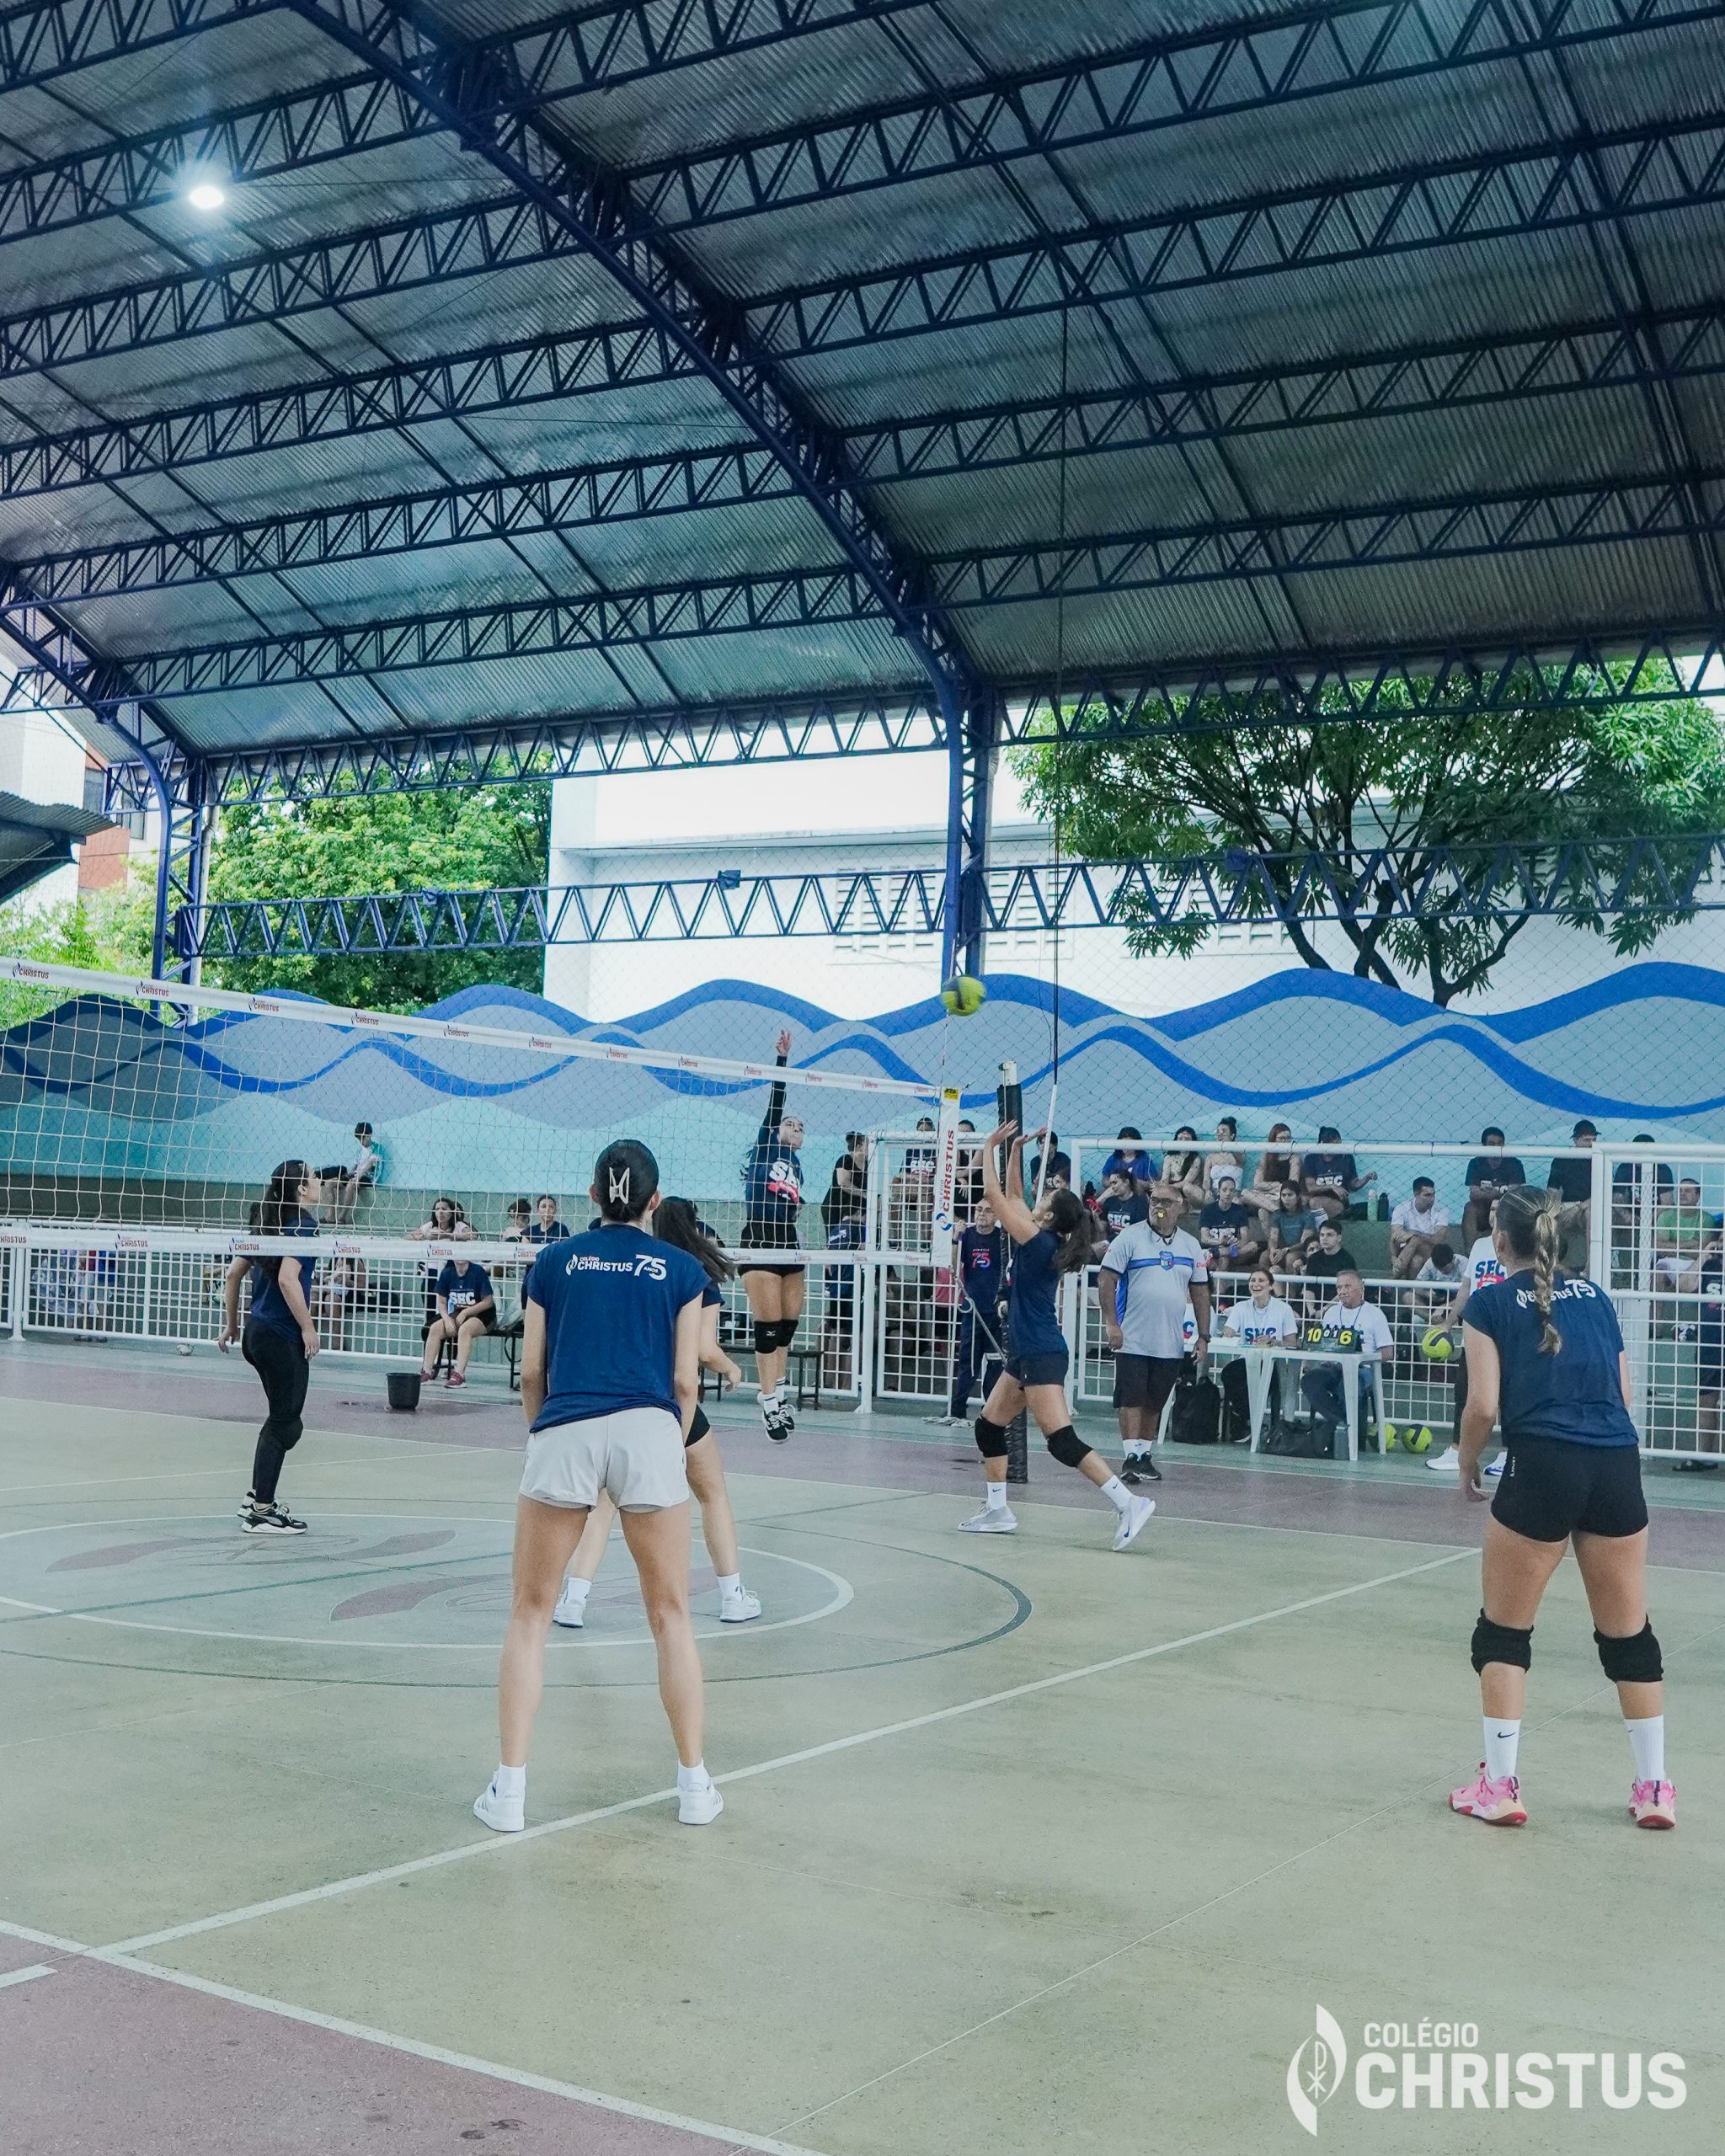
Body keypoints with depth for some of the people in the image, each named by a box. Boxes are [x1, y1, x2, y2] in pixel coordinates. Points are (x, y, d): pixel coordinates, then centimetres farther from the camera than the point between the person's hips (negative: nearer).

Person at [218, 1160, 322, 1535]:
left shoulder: (269, 1224, 13)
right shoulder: (302, 1225, -12)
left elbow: (233, 1274, 16)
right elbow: (287, 1279, -24)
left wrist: (231, 1324, 22)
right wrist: (309, 1328, -20)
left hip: (258, 1332, 9)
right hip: (282, 1337, -9)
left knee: (285, 1420, 19)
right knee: (284, 1423, -1)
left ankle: (258, 1498, 23)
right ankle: (260, 1512, 2)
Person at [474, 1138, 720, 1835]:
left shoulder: (554, 1261, 16)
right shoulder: (681, 1269, 13)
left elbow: (532, 1372, 15)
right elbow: (684, 1380, 9)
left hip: (562, 1433, 1)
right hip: (647, 1431, 0)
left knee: (530, 1613, 12)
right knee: (670, 1614, 12)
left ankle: (509, 1789, 10)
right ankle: (694, 1784, 18)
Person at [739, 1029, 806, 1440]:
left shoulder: (796, 1164, 20)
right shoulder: (765, 1144, 5)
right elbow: (775, 1102, -2)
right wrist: (782, 1057, -5)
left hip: (788, 1243, 6)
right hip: (759, 1241, -6)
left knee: (788, 1322, 8)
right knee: (769, 1324, -7)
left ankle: (777, 1391, 20)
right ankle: (769, 1400, -4)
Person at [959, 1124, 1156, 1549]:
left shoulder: (1038, 1241, -15)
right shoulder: (1042, 1241, 8)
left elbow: (996, 1196, -12)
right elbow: (1013, 1197, 20)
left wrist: (989, 1148, -2)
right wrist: (1014, 1150, 18)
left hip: (1041, 1356, -10)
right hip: (1027, 1353, 10)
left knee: (1062, 1441, -15)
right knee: (988, 1426, 16)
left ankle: (1129, 1503, -18)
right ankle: (996, 1512, 21)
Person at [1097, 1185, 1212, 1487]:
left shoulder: (1191, 1246, 9)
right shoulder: (1130, 1238, -3)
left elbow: (1200, 1292, 13)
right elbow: (1106, 1279, -6)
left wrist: (1203, 1338, 8)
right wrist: (1111, 1324, -14)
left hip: (1171, 1345, 4)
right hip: (1133, 1339, -4)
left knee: (1155, 1402, 9)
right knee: (1131, 1399, -7)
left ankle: (1145, 1456, 19)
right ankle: (1131, 1457, -5)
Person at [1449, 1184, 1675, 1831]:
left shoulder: (1491, 1301, 4)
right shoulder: (1593, 1295, 18)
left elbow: (1484, 1406, -3)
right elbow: (1621, 1394, 16)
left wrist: (1467, 1469, 11)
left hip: (1542, 1466, -4)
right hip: (1618, 1465, 4)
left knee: (1503, 1632, 10)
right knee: (1629, 1634, 15)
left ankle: (1499, 1785, 10)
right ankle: (1654, 1788, 20)